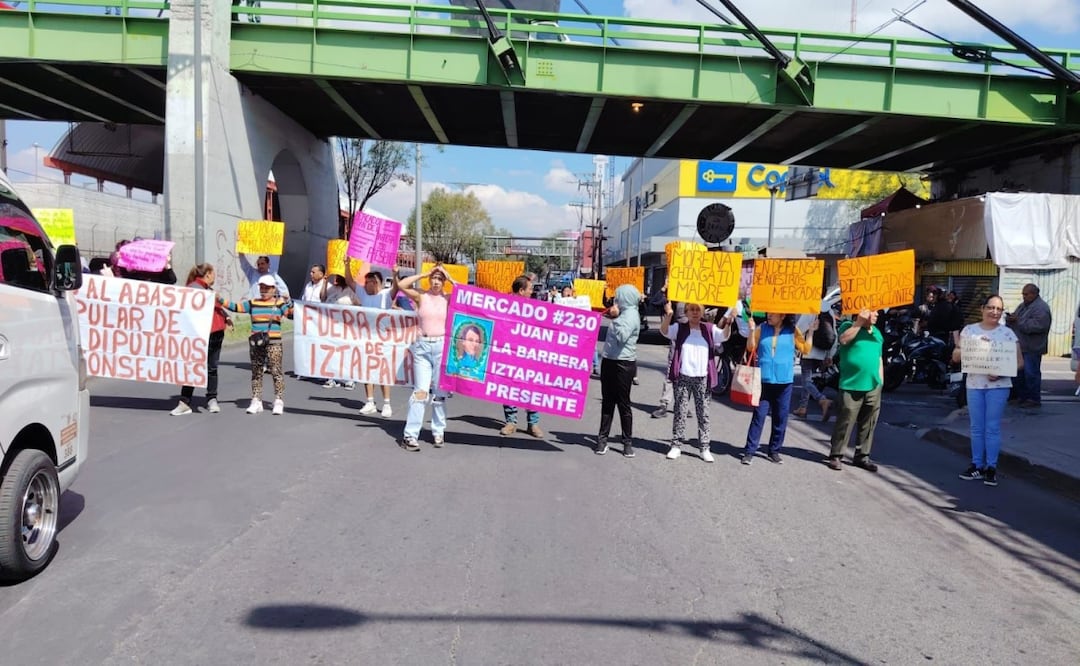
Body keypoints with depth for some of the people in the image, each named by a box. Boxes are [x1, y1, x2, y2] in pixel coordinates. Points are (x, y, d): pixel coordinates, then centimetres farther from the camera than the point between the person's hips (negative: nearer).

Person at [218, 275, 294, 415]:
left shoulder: (279, 303, 1)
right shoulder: (252, 303, 10)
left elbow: (292, 315, -8)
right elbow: (235, 306, 7)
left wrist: (290, 304, -24)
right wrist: (220, 299, -1)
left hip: (274, 343, -4)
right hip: (256, 344, 4)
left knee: (276, 371, -5)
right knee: (256, 372, 10)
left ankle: (279, 401, 1)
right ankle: (256, 401, 18)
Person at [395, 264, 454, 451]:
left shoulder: (448, 299, 6)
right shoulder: (421, 297, 4)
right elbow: (401, 285, -7)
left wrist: (449, 277, -1)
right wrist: (425, 274, -2)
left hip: (442, 346, 1)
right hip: (422, 346, -1)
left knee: (439, 392, 7)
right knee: (421, 391, -7)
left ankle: (438, 432, 19)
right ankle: (410, 434, -4)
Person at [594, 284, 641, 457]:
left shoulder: (630, 314, -12)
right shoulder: (624, 313, 14)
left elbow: (622, 336, -27)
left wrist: (616, 317, -22)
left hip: (623, 364, -9)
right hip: (610, 361, 9)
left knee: (623, 403, -1)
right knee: (607, 402, 10)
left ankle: (628, 442, 9)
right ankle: (602, 438, 15)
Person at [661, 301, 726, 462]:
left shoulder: (709, 329, 8)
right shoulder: (679, 328, 4)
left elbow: (724, 336, -7)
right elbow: (664, 331, -13)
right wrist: (668, 315, -33)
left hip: (703, 378, 1)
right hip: (683, 377, -1)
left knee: (703, 414, 5)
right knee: (680, 412, 5)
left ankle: (705, 448, 11)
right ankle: (676, 445, 12)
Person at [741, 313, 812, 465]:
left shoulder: (792, 331, 3)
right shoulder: (762, 328, 4)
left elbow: (805, 350, 2)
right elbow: (751, 348, 4)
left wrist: (810, 332, -5)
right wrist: (752, 331, -8)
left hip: (784, 381, 1)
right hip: (764, 380, -1)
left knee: (780, 418, 7)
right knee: (759, 416, -3)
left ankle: (774, 451, 19)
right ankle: (749, 451, 0)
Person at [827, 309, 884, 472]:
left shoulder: (877, 332, 16)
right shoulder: (848, 326, 0)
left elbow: (879, 358, 20)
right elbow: (843, 339, -22)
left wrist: (881, 381, 16)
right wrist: (859, 323, -18)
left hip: (873, 386, 6)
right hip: (851, 386, -6)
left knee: (868, 424, 10)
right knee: (845, 422, -4)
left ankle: (862, 456, 20)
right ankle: (836, 455, 4)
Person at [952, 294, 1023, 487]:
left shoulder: (1007, 333, 0)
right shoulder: (969, 330, 5)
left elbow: (1019, 362, -2)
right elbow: (956, 357, 2)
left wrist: (1002, 372, -17)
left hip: (998, 386, -2)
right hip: (974, 385, 2)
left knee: (992, 428, 0)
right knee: (976, 428, 9)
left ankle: (991, 467, 9)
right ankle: (977, 466, 18)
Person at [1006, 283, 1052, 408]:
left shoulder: (1041, 308, -12)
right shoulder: (1023, 305, 17)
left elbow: (1037, 326, -25)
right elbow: (1015, 320, 22)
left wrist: (1018, 320, -22)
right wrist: (1010, 318, -2)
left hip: (1032, 348, -9)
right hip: (1020, 346, 9)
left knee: (1031, 373, -5)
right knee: (1020, 373, 13)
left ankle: (1034, 400, 2)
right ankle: (1022, 397, 23)